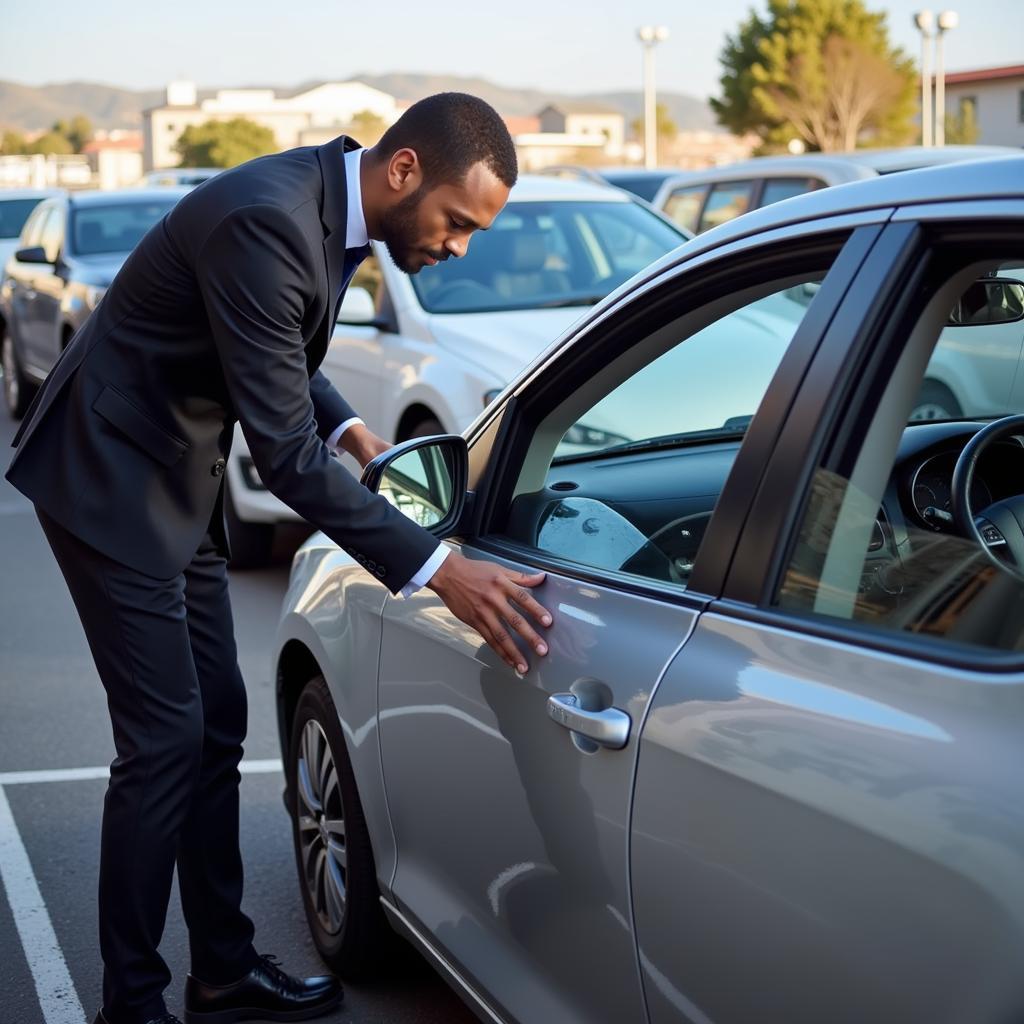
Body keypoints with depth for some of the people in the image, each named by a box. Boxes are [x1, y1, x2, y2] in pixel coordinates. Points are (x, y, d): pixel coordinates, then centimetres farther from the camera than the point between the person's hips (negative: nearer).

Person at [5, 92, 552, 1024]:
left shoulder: (330, 206, 0)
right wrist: (437, 569, -35)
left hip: (179, 482, 10)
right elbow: (284, 453, -32)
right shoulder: (267, 220, -29)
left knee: (215, 729, 12)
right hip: (111, 480, -9)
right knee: (164, 741, -7)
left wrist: (347, 428, 0)